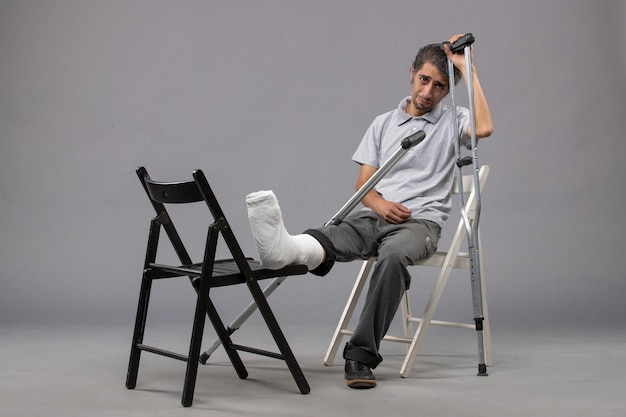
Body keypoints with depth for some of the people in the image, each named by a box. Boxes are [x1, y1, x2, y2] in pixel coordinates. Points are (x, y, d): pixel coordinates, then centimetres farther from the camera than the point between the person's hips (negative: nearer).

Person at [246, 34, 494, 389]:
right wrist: (379, 204, -10)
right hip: (375, 216, 3)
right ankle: (286, 248, -68)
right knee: (329, 238, -33)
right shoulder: (384, 123, 19)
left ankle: (362, 355, -40)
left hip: (421, 222, -3)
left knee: (393, 255, -40)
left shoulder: (452, 121, 9)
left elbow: (484, 128, -16)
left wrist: (468, 69, -8)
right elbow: (363, 184, 14)